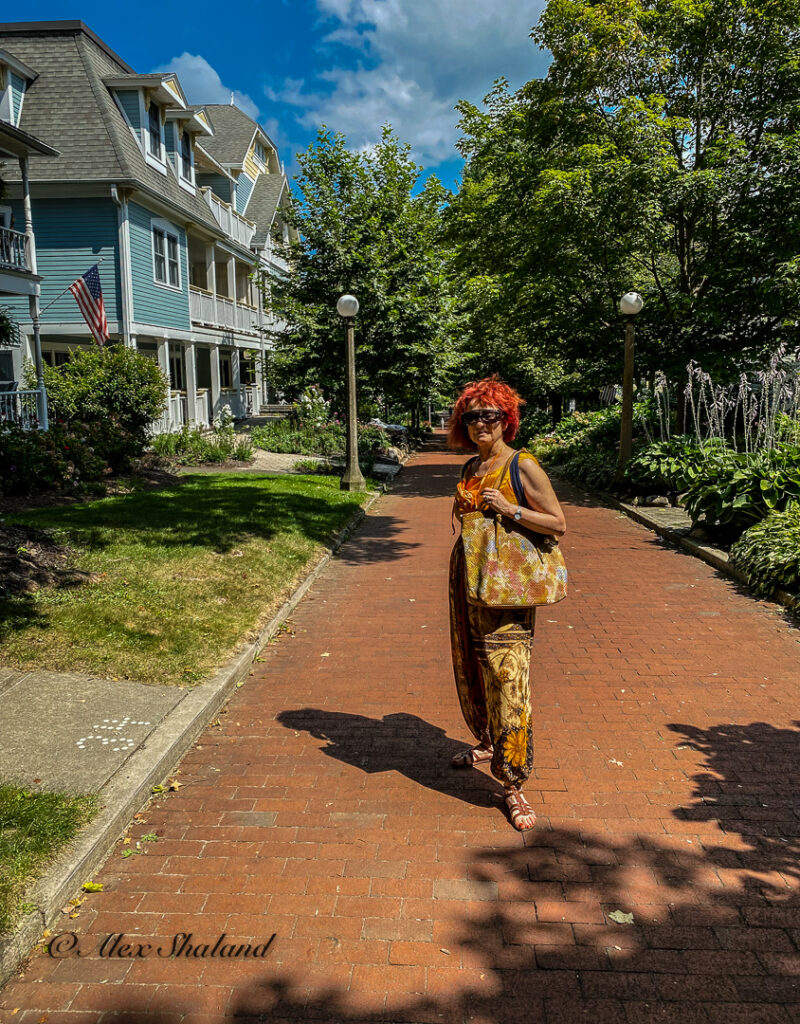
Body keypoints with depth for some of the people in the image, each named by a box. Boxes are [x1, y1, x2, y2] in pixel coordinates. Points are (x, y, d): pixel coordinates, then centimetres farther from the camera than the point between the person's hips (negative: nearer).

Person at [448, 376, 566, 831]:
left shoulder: (523, 466, -10)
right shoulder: (470, 468, 11)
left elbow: (559, 524, -11)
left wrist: (510, 509, -20)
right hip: (468, 580, 7)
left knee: (508, 680, -8)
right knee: (471, 669, 17)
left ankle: (514, 783, 2)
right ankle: (488, 743, 40)